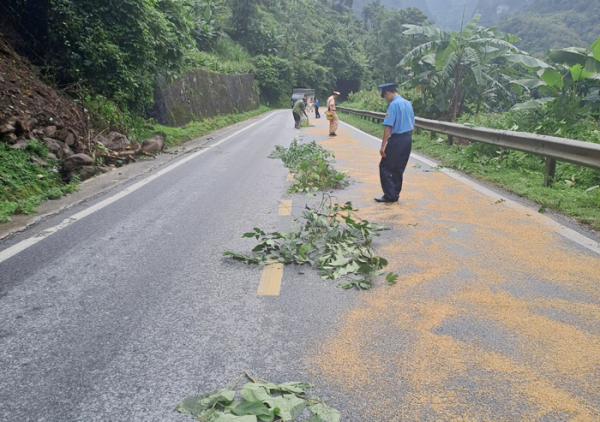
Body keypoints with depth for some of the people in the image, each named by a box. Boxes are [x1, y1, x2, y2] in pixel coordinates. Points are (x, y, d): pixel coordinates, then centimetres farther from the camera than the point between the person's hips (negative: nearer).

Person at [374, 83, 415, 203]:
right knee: (399, 169, 15)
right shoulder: (408, 103, 12)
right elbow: (412, 124, 17)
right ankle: (395, 194, 20)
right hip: (408, 139, 8)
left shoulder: (393, 104, -14)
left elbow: (388, 126, -19)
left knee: (385, 167, 0)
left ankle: (390, 195, -2)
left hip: (396, 140, -8)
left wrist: (383, 146, -18)